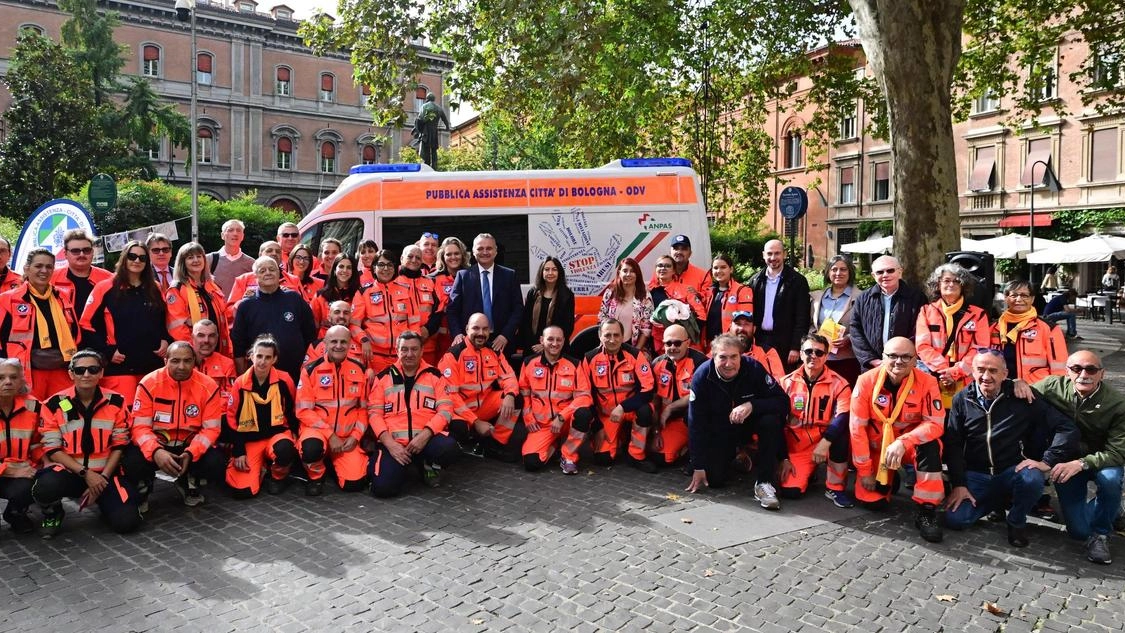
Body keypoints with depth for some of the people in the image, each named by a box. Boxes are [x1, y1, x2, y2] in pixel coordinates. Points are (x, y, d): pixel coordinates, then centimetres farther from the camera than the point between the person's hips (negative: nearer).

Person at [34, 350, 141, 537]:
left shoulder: (117, 402, -1)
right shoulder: (54, 405, -5)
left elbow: (120, 445, 1)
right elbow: (52, 449, -6)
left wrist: (103, 477, -9)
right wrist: (85, 473, -16)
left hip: (105, 473, 1)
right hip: (68, 471, -1)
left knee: (126, 522, -18)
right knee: (46, 487, -38)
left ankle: (101, 499, 19)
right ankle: (52, 513, 2)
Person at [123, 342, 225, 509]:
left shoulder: (208, 386, -12)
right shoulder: (149, 383, -14)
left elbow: (211, 428, -9)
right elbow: (141, 427, -15)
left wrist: (190, 453, -27)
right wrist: (156, 451, -35)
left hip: (191, 445, 1)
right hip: (156, 444, -1)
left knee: (216, 463, -26)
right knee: (132, 463, -31)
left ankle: (189, 485, 11)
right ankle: (143, 488, 9)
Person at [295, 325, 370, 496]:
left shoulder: (360, 370, 2)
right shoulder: (311, 369, -7)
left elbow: (364, 408, 6)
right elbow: (304, 411, -10)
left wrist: (355, 436, -7)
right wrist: (330, 435, -17)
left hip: (348, 437, 3)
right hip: (318, 430, -2)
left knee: (354, 483, -12)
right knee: (311, 448, -38)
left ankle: (334, 462, 23)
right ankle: (316, 476, -1)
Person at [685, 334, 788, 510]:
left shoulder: (754, 368, -22)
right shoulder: (702, 376, -21)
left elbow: (783, 402, -22)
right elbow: (696, 423, -15)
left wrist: (751, 405, -40)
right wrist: (698, 467, -14)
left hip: (749, 423, -1)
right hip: (719, 431, 1)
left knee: (771, 421, -32)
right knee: (715, 480, -10)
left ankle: (765, 483, -21)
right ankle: (732, 456, 26)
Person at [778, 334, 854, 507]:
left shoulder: (839, 384, -7)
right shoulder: (787, 382, 0)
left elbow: (844, 418, -23)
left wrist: (825, 442, -37)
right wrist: (783, 458, -3)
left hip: (827, 443, -1)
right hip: (797, 446, 1)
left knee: (841, 431, -34)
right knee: (790, 491, -19)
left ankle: (835, 488, -15)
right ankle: (807, 473, 19)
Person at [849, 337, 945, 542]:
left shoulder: (927, 382, -17)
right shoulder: (866, 381, -17)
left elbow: (935, 424, -21)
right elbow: (857, 428, -13)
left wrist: (903, 442, -36)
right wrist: (864, 470, -11)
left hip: (911, 445, 0)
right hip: (876, 447, 1)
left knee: (930, 447, -33)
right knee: (872, 501, -10)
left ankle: (926, 510, -20)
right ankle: (889, 479, 26)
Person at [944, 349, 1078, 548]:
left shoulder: (1022, 398, -6)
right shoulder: (962, 399, -1)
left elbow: (1066, 427, -7)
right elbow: (952, 444, -2)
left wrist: (1047, 461, -16)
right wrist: (958, 484, -8)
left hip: (1011, 471, -1)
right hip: (975, 475, 1)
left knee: (1032, 479, -36)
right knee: (955, 519, -20)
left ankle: (1017, 522, -2)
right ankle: (997, 501, 13)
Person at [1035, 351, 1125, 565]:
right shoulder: (1054, 386, -15)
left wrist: (1081, 463, -38)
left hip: (1101, 460, -1)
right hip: (1065, 460, 1)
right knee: (1078, 530, -4)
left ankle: (1100, 533, -9)